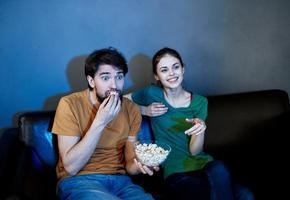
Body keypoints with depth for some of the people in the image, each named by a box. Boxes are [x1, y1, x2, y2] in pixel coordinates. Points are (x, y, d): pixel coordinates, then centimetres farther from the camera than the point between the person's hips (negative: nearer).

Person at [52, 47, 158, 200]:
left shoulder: (132, 110, 2)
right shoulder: (70, 104, -11)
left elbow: (128, 163, 5)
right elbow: (71, 167, -15)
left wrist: (139, 165, -19)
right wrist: (99, 123, -23)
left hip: (119, 179, 4)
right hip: (78, 180, -4)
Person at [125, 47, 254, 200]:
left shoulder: (200, 102, 6)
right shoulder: (152, 94, 0)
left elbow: (194, 150, 1)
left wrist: (201, 129, -20)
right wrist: (145, 110, -3)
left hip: (201, 163, 3)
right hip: (175, 171, -3)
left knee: (218, 169, -36)